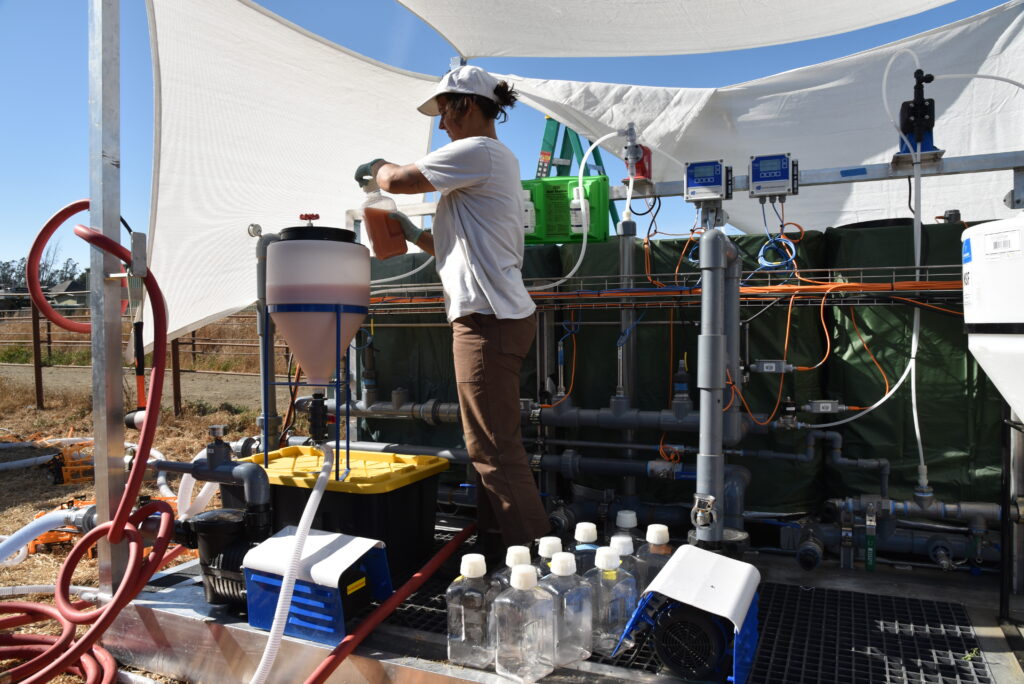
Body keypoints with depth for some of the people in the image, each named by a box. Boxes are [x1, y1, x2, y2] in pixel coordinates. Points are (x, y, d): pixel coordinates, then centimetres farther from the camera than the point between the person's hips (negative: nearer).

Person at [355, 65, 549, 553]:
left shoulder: (477, 151, -9)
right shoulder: (500, 160, 23)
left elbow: (397, 180, -12)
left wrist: (376, 167, 9)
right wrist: (413, 234, 20)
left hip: (487, 318, -11)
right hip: (491, 316, 11)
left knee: (494, 448, -7)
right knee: (490, 443, 14)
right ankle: (496, 546, 24)